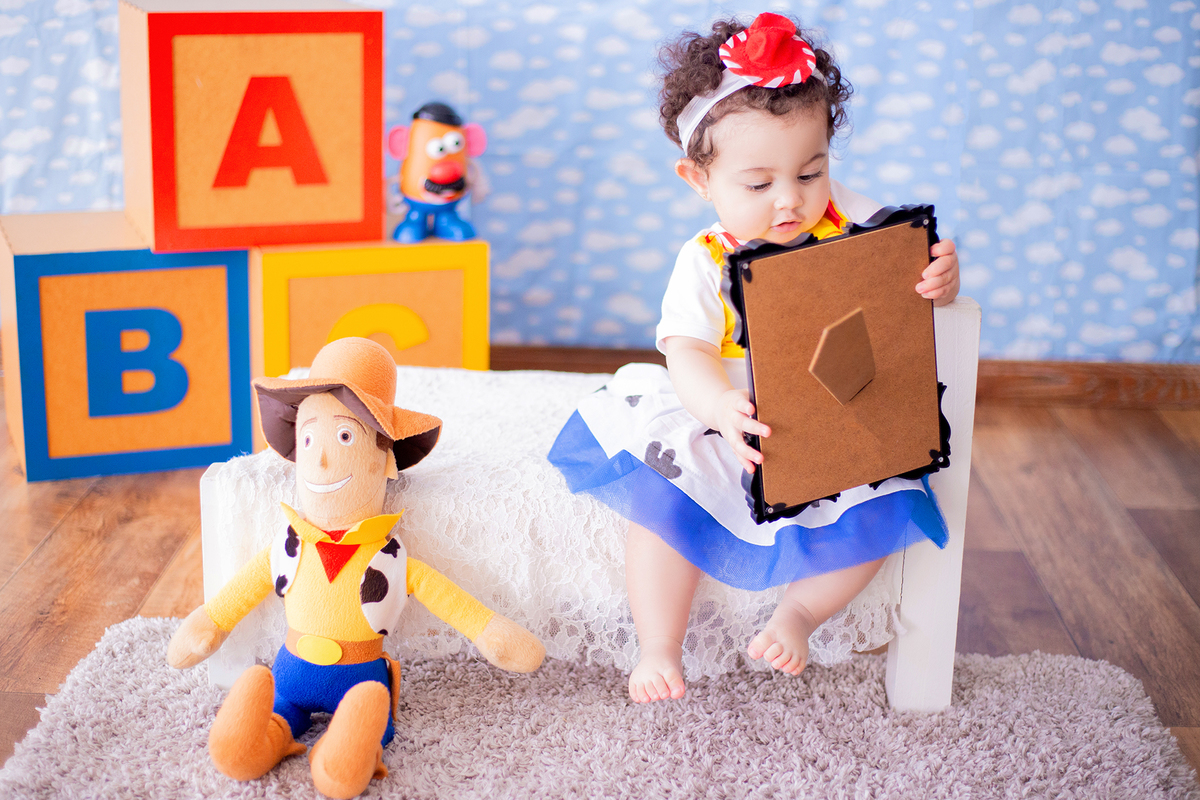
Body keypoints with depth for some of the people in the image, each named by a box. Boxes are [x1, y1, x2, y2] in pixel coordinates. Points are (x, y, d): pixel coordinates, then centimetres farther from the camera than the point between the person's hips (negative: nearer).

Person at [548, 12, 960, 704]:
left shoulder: (851, 225, -4)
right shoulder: (706, 263, -9)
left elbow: (910, 296, -4)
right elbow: (689, 354, -21)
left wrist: (940, 280, -32)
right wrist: (723, 408, -44)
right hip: (728, 431, -1)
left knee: (882, 509, -24)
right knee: (658, 490, -24)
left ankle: (798, 614, 3)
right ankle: (660, 648, -5)